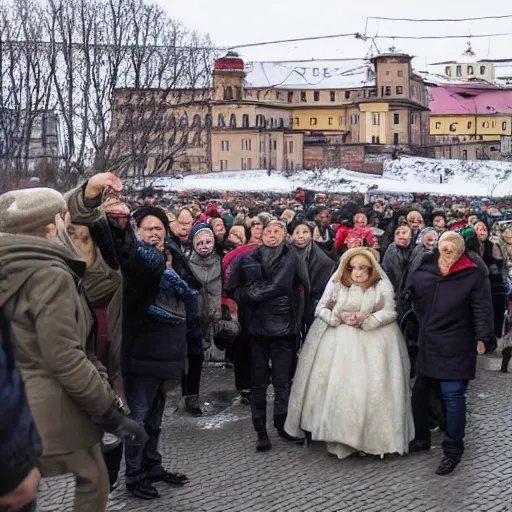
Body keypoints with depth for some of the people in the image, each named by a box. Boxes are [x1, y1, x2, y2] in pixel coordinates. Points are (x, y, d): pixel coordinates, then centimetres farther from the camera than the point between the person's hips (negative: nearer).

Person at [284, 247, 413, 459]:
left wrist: (367, 319, -18)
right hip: (339, 340, 1)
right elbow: (321, 309, 5)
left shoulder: (382, 287, -2)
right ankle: (340, 436, 5)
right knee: (337, 386, -5)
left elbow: (391, 312, -4)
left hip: (373, 343, -1)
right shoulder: (337, 284, 3)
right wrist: (339, 318, -12)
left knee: (372, 389, -6)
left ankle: (373, 436, 5)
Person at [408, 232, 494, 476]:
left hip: (454, 348, -5)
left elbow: (482, 309, -9)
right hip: (426, 345, 5)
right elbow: (414, 300, 16)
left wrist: (483, 337, -17)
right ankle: (421, 438, 34)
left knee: (453, 397, -4)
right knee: (420, 392, 15)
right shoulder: (423, 270, 4)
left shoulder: (473, 275, -7)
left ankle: (453, 451, 8)